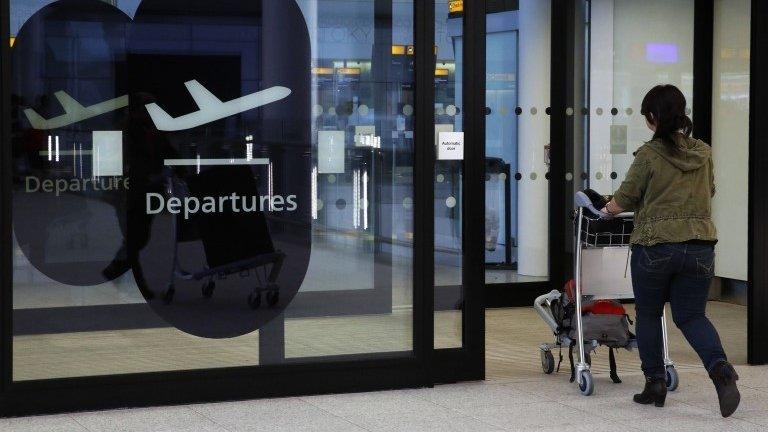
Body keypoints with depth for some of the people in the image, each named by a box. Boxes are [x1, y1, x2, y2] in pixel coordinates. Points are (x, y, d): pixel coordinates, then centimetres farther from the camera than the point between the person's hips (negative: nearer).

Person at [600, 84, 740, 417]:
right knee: (691, 315, 9)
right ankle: (721, 369, -16)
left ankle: (655, 381, 16)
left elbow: (623, 201, -3)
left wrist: (607, 209, 19)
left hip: (656, 245, -4)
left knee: (648, 314, 14)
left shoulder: (649, 154, -9)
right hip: (700, 245, 4)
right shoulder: (704, 153, 6)